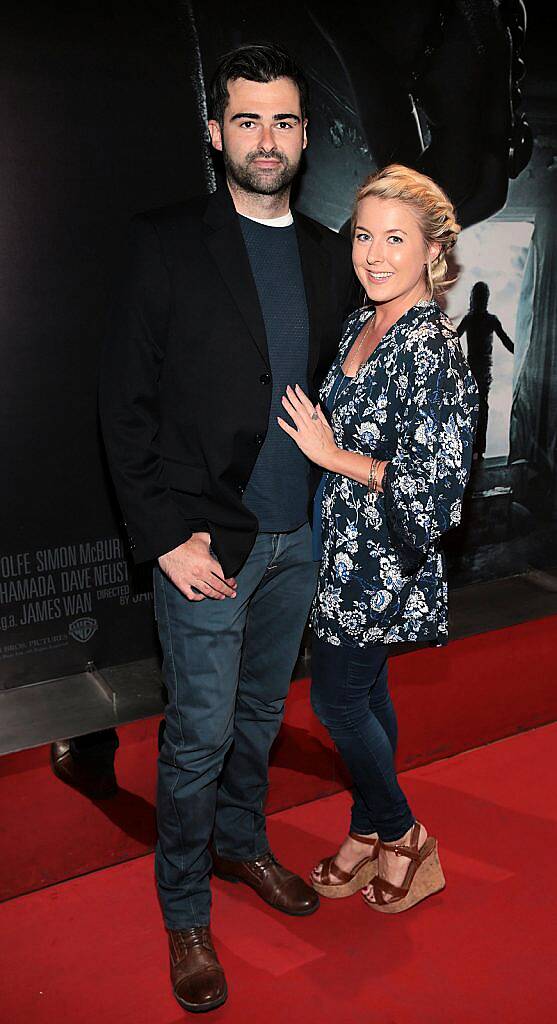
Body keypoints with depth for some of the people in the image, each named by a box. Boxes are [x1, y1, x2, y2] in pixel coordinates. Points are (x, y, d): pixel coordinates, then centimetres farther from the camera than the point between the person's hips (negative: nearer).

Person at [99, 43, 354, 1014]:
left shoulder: (328, 254, 8)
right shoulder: (167, 242, -7)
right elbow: (125, 402, -8)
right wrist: (166, 533, -14)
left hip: (300, 536, 5)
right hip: (205, 539, -5)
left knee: (261, 711, 20)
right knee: (200, 734, 5)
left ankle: (241, 843, 43)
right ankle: (185, 914, 25)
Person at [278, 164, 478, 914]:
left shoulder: (432, 348, -21)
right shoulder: (361, 324, 6)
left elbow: (432, 481, -24)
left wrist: (332, 455, -18)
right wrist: (317, 437, 4)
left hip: (383, 556, -8)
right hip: (347, 544, 8)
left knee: (338, 698, 3)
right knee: (366, 690, 18)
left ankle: (403, 837, 25)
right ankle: (370, 835, 35)